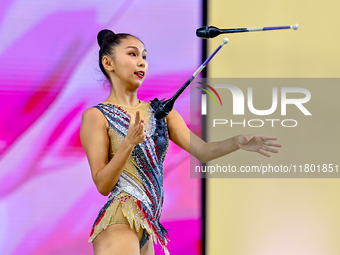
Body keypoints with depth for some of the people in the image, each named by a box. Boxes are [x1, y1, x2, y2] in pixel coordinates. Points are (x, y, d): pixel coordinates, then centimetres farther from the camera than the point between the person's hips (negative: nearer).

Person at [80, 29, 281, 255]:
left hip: (147, 227, 6)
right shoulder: (96, 116, -4)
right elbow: (102, 185, -10)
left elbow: (202, 150, 1)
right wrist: (129, 143, -22)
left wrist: (238, 142, -17)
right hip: (118, 224, -6)